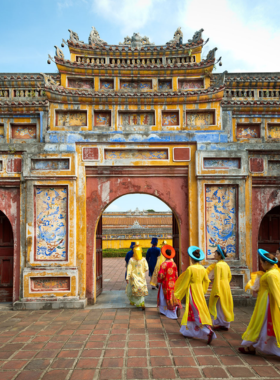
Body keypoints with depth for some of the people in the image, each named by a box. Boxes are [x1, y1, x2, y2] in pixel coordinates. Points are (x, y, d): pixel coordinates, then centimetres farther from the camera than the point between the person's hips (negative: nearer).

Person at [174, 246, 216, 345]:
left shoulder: (190, 269, -18)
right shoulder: (202, 269, 1)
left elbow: (185, 283, -13)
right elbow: (206, 281, 12)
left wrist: (177, 294, -3)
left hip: (192, 291, -7)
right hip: (200, 291, 7)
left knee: (198, 312, -4)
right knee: (191, 312, 18)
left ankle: (209, 331, -17)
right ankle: (188, 331, 27)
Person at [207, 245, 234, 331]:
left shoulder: (218, 265, -16)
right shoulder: (226, 265, 8)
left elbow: (217, 278, -21)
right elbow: (229, 276, 17)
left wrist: (216, 292, -21)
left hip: (220, 286, -8)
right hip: (226, 286, 8)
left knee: (218, 305, 3)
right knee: (225, 305, 13)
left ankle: (218, 323, 6)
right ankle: (226, 324, 19)